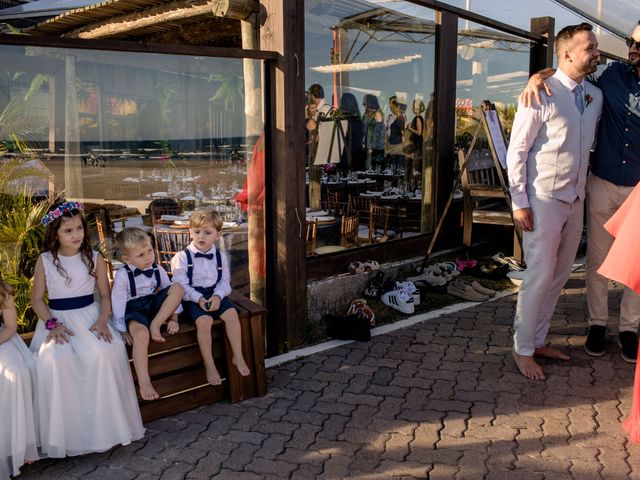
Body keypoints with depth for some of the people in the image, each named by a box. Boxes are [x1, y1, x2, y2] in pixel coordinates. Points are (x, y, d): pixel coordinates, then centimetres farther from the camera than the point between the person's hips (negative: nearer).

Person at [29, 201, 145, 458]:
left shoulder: (93, 258, 5)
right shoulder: (45, 261, 3)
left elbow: (105, 294, 6)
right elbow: (37, 299, 4)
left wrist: (102, 320, -11)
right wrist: (52, 324, -11)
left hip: (89, 316, 0)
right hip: (57, 319, 0)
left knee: (105, 352, -30)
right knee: (54, 359, -31)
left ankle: (106, 424, -13)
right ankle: (65, 431, -15)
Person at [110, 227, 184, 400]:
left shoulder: (158, 270, 0)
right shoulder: (122, 276, -13)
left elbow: (171, 294, 6)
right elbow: (117, 303, -11)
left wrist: (173, 318, -1)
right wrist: (123, 330, -11)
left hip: (155, 306, 5)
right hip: (134, 311, -5)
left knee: (178, 288, -19)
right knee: (141, 334, -39)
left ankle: (156, 324, -20)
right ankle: (143, 383, -30)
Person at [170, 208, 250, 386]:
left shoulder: (220, 256, 7)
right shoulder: (182, 257, -5)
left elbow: (224, 282, 5)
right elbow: (181, 285, -10)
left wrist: (217, 296, -16)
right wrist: (198, 298, -23)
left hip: (215, 295, 4)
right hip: (192, 297, -3)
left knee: (231, 313, -23)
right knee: (204, 321, -30)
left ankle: (238, 356, -9)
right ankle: (209, 365, -16)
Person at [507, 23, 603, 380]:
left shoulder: (596, 96, 9)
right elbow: (517, 150, -11)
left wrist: (584, 189, 11)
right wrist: (519, 202, -14)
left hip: (576, 201, 7)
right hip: (544, 200, -7)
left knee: (560, 276, 13)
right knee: (540, 277, -3)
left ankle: (538, 341, 27)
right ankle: (523, 350, 12)